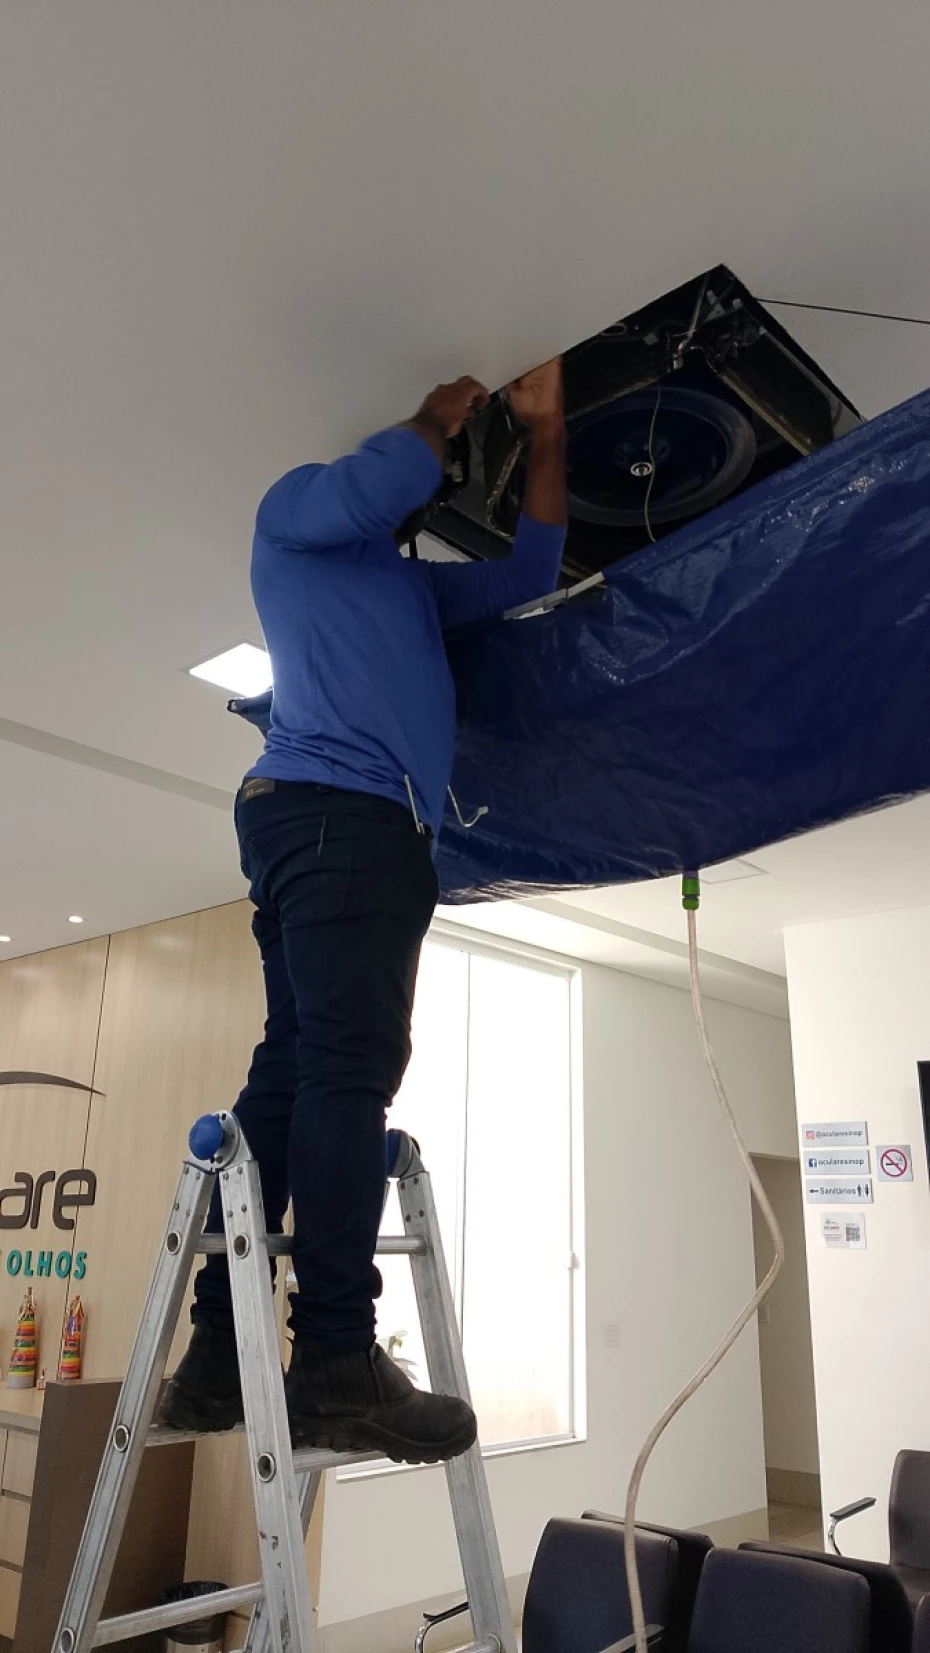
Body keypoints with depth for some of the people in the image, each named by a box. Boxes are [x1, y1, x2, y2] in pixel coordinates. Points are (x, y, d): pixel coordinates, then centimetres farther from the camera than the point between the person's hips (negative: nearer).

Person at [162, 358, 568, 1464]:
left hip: (377, 831, 8)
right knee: (349, 1065, -19)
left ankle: (219, 1358, 3)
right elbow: (367, 489, -6)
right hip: (329, 806, -8)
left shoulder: (413, 582, 35)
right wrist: (443, 415, 13)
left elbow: (527, 573, 29)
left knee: (299, 1073, 1)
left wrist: (545, 432, 27)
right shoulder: (293, 510, 16)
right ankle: (336, 1362, -21)